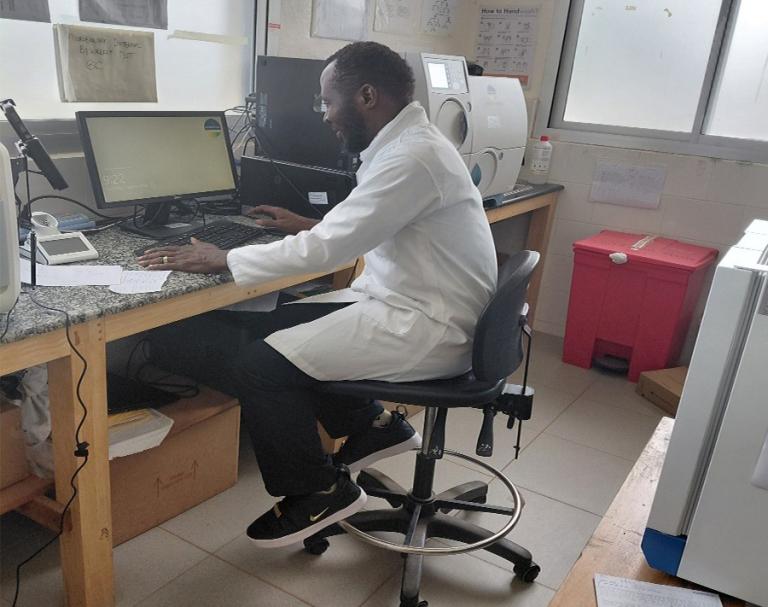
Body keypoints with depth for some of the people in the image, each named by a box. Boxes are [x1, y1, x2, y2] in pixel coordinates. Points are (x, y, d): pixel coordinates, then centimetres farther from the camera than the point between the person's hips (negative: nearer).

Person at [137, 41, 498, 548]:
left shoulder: (412, 156, -22)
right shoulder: (407, 143, 10)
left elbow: (327, 251, -25)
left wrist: (223, 261, -17)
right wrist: (309, 226, 17)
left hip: (427, 327, -10)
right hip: (407, 301, 10)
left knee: (260, 365, -14)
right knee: (280, 323, 14)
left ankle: (322, 491, 6)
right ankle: (373, 424, 22)